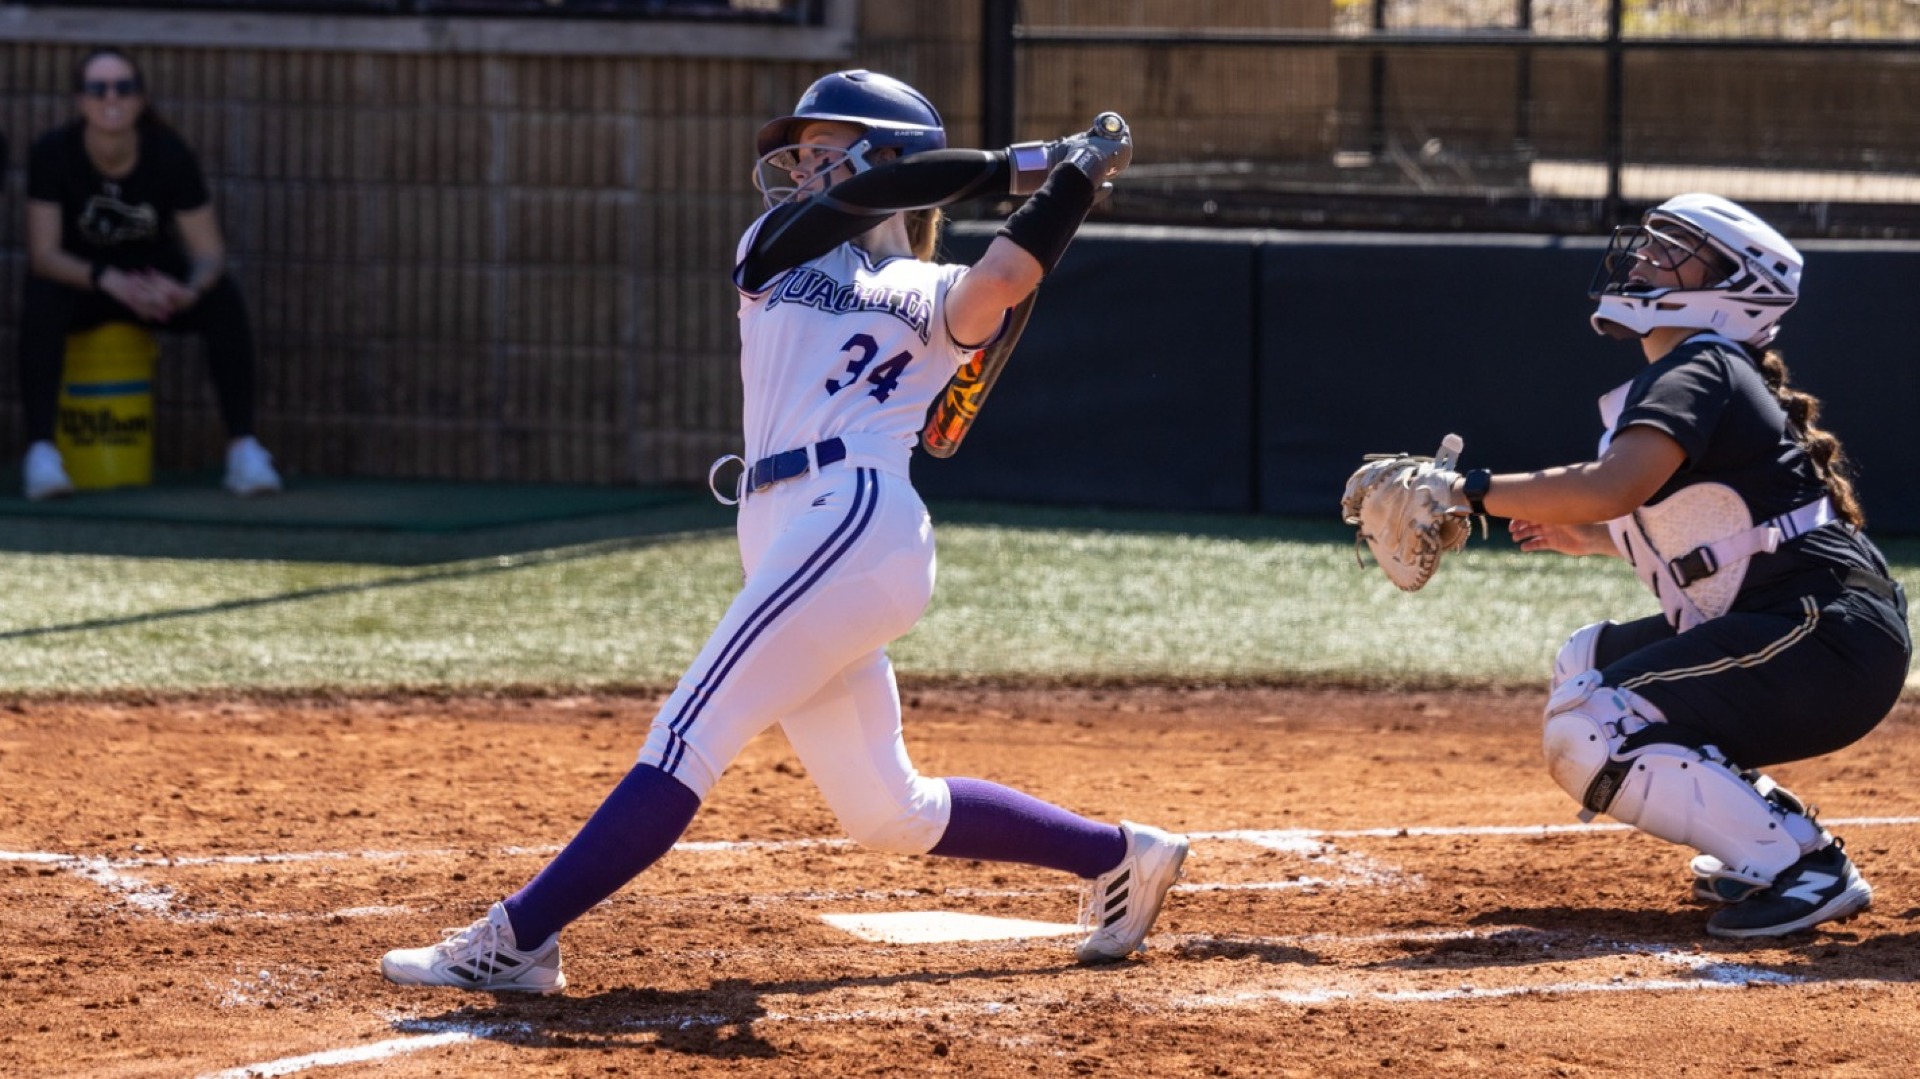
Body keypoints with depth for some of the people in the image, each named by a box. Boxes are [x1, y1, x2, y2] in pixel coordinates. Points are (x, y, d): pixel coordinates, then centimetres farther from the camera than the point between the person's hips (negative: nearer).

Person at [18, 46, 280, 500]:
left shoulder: (169, 154, -16)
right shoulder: (53, 153, -20)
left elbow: (209, 252, -15)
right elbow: (43, 253, -22)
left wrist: (190, 290, -40)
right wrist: (110, 281, -41)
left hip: (154, 278, 2)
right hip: (80, 281, -2)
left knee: (225, 299, -26)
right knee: (40, 302, -35)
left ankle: (243, 446, -27)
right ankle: (40, 450, -38)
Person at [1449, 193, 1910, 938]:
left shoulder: (1698, 373, -11)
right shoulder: (1711, 374, 19)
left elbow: (1612, 487, -29)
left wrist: (1474, 492, -19)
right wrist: (1588, 539, 23)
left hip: (1830, 639, -11)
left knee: (1586, 735, -17)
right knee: (1586, 661, 24)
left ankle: (1805, 869, -18)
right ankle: (1766, 836, 14)